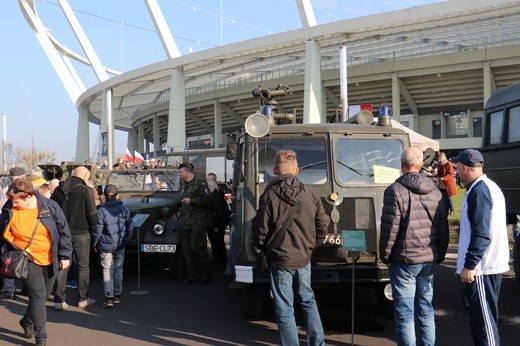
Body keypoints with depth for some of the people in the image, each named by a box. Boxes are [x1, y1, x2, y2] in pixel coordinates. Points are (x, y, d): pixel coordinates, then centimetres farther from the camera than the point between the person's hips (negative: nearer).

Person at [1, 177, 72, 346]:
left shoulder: (50, 206, -11)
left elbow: (64, 231, -3)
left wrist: (65, 255, -3)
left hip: (50, 260, 2)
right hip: (28, 260, -2)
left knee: (42, 296, 14)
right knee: (38, 295, -11)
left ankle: (27, 321, 41)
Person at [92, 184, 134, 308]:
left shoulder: (101, 211, -12)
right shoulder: (124, 209, -3)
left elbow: (97, 231, -9)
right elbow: (130, 227, 3)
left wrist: (95, 245, 4)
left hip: (105, 245, -3)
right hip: (120, 245, 3)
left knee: (107, 270, 3)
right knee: (118, 269, 15)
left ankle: (109, 297, -3)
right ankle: (117, 295, 22)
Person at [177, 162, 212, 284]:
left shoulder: (200, 183, -5)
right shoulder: (186, 186, 22)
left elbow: (207, 199, -16)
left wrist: (191, 201, -15)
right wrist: (180, 212, 20)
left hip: (197, 223, -9)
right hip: (185, 224, 9)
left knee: (197, 248, -10)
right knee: (186, 250, 5)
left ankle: (205, 274, 3)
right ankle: (193, 275, 10)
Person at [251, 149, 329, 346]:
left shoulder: (270, 195, -15)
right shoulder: (309, 194, -3)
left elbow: (260, 229, -11)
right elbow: (322, 225, 3)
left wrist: (262, 247, 10)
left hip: (280, 260, -4)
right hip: (304, 259, 4)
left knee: (284, 309, 5)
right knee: (308, 301, 22)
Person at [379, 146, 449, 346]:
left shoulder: (396, 191, -13)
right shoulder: (435, 191, 6)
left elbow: (390, 228, -14)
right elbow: (443, 227, 10)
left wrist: (385, 255, -2)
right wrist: (440, 255, 19)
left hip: (404, 261, -6)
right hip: (430, 260, 6)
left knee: (405, 314, 1)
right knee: (426, 311, 16)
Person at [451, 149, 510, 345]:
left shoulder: (479, 191, -18)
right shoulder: (490, 187, 14)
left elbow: (481, 234, -23)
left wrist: (469, 265, -20)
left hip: (481, 267, -10)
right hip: (492, 264, 10)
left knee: (482, 319, -6)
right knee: (487, 316, 17)